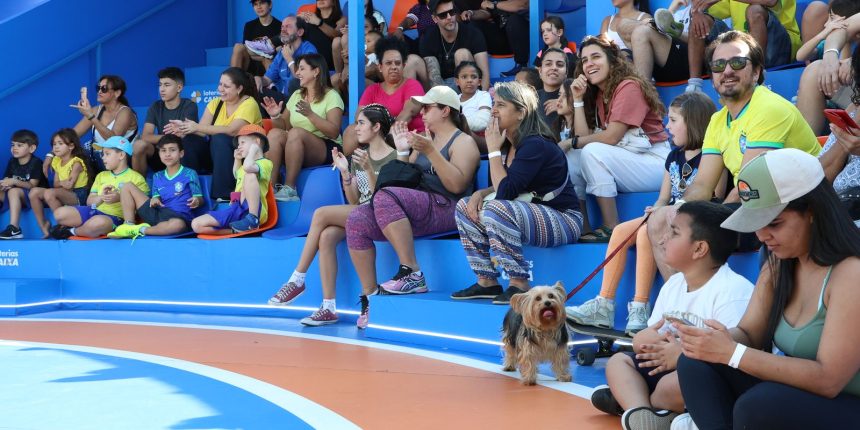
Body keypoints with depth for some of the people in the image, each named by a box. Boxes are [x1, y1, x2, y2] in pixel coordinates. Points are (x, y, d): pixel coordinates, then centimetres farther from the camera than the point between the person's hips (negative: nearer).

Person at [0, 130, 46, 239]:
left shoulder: (36, 163, -11)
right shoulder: (12, 162, 8)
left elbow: (32, 185, -17)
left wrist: (14, 182, -30)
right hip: (17, 198, 7)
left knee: (14, 191, -33)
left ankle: (14, 228, -40)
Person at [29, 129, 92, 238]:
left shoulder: (76, 163, -11)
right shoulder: (57, 162, 13)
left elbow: (69, 184, -21)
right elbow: (55, 184, 8)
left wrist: (60, 183, -5)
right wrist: (63, 183, -10)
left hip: (78, 196, -8)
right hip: (63, 195, 8)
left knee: (49, 193, -32)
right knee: (34, 192, -8)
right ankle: (44, 226, -4)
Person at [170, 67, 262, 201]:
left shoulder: (249, 104, -14)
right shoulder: (216, 103, 5)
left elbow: (231, 131, -28)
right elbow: (202, 130, -6)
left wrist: (197, 127, -29)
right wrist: (183, 127, -26)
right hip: (219, 153, 6)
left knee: (219, 139, -34)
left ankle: (225, 195, -30)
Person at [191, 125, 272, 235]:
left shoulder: (266, 163, -2)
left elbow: (247, 167, -24)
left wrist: (253, 150, -7)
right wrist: (237, 159, 36)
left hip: (253, 210, -8)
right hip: (236, 208, 8)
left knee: (250, 174, -34)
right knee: (196, 225, -8)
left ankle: (253, 220, -30)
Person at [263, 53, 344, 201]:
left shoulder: (331, 96, -2)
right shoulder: (296, 95, 17)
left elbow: (334, 132, -14)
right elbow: (284, 125, 17)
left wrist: (310, 114, -24)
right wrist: (275, 117, -4)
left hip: (326, 149, -5)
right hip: (296, 151, 5)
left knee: (296, 132, -32)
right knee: (274, 133, -23)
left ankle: (289, 189, -32)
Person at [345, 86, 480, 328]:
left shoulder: (463, 142, 3)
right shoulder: (424, 139, 26)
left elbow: (457, 185, -14)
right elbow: (403, 179, 25)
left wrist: (430, 151, -19)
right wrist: (402, 151, 11)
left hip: (445, 209, -7)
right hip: (413, 213, 7)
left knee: (385, 196, -33)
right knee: (357, 220, -16)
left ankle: (412, 274, -32)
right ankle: (370, 296, -18)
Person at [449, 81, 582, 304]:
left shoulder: (535, 145, -20)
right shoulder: (509, 145, 7)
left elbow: (506, 192, -26)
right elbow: (503, 189, 17)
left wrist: (494, 150, -18)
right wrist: (480, 193, -5)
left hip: (563, 219, -10)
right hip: (531, 214, 10)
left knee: (497, 209, -33)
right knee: (465, 206, 5)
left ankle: (519, 285, -21)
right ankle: (487, 283, 5)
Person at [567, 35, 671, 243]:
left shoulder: (629, 86, -12)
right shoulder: (596, 94, 11)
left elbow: (611, 137, -19)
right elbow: (584, 136, -1)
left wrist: (572, 142, -8)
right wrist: (578, 99, -3)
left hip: (655, 164, -8)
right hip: (624, 161, 8)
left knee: (593, 152, -26)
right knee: (570, 159, -7)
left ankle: (611, 228, -23)